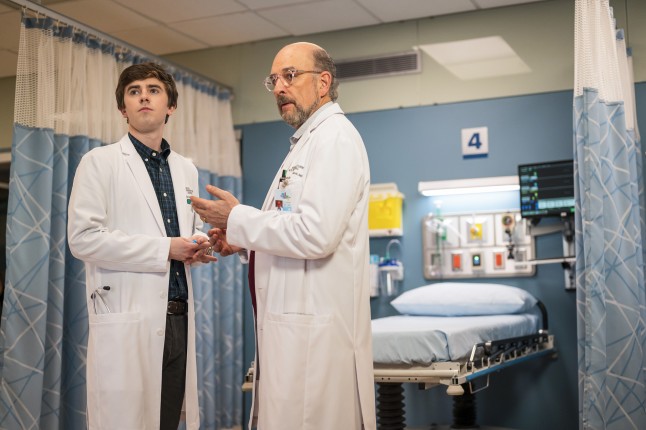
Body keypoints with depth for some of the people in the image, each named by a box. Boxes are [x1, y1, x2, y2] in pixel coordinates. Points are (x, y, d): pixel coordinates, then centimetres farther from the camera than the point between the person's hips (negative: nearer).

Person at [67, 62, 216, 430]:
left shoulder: (186, 169, 18)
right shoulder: (101, 162, 0)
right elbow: (83, 237, -11)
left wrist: (198, 248, 3)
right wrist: (165, 249, -13)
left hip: (178, 317, 6)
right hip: (128, 320, -5)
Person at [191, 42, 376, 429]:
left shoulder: (335, 138, -11)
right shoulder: (309, 141, 21)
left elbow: (316, 234, -22)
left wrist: (237, 218, -11)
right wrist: (243, 241, 11)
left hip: (314, 330, -10)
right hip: (294, 325, 10)